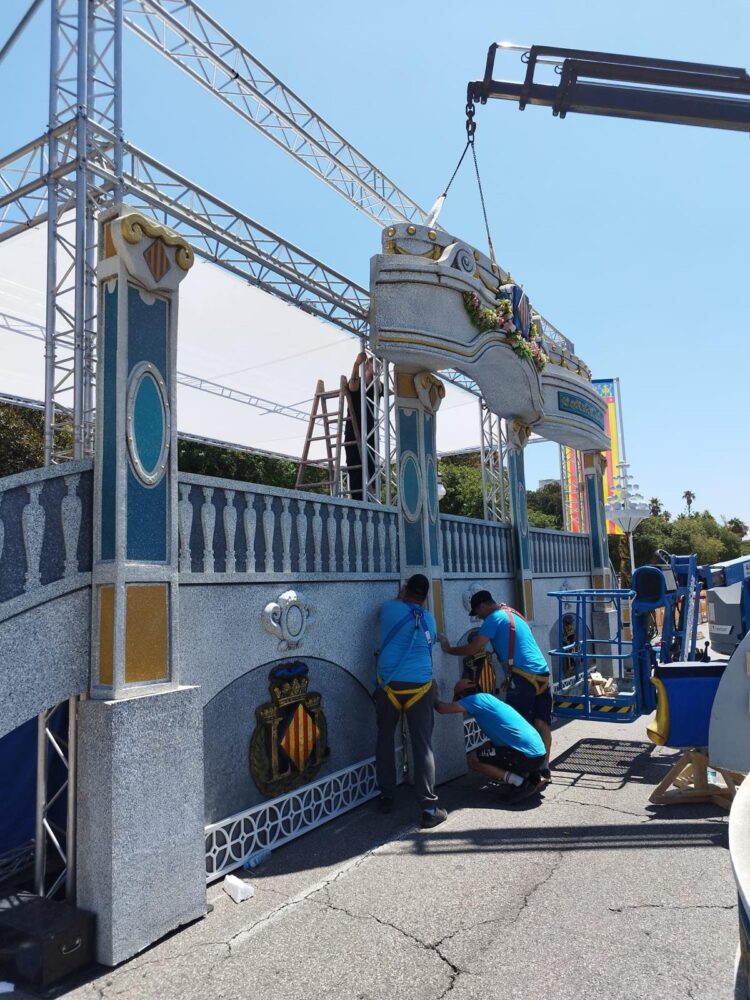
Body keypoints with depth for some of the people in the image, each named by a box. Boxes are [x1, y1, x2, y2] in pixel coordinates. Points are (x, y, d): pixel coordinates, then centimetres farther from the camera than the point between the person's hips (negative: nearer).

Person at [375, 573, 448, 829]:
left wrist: (401, 596, 37)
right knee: (423, 745, 1)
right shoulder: (428, 619, 7)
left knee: (385, 740, 16)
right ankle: (429, 808, -1)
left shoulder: (389, 609, 1)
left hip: (389, 685, 0)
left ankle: (386, 797, 23)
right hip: (420, 685, 0)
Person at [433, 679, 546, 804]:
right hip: (539, 753, 9)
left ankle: (520, 783, -5)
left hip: (527, 756, -9)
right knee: (488, 746, 26)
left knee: (472, 759, 2)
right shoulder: (489, 698, 21)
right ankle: (532, 776, 14)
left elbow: (442, 708, -8)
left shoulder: (477, 699, -4)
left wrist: (434, 696, 9)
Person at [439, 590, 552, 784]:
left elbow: (473, 648, -8)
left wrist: (448, 649, 6)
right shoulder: (514, 614, 22)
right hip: (542, 673, 8)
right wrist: (510, 677, 30)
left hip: (523, 675, -8)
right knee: (542, 724, 10)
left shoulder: (495, 618, -4)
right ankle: (544, 768, 14)